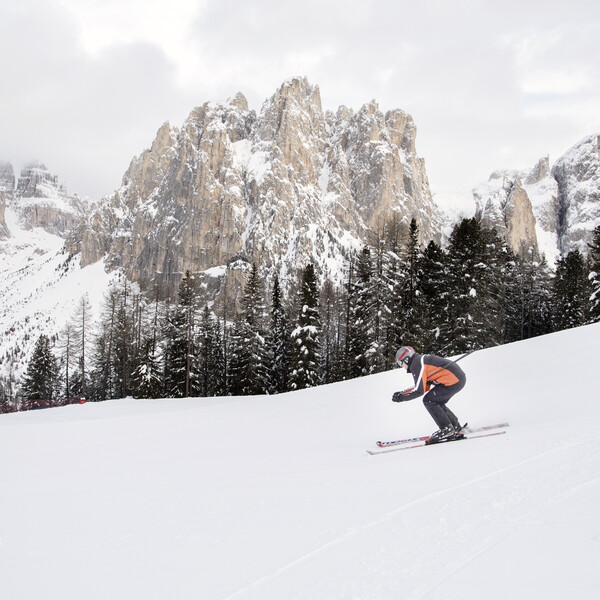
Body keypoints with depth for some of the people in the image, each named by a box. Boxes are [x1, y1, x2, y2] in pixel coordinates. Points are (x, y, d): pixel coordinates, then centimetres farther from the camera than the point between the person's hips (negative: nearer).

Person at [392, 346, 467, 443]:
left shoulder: (417, 364, -11)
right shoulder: (421, 359, 19)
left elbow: (420, 390, -16)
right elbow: (424, 386, 24)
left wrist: (402, 398, -4)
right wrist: (402, 392, 23)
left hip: (453, 380, -10)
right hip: (459, 378, 10)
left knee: (428, 400, -4)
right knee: (436, 402, 19)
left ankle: (447, 430, -4)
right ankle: (456, 428, 21)